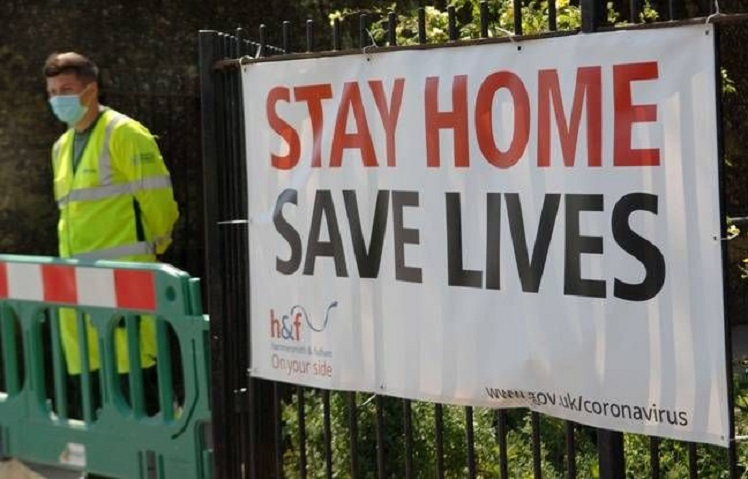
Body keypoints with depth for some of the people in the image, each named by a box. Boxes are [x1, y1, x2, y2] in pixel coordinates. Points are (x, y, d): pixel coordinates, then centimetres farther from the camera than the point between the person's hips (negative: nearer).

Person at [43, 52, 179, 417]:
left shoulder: (123, 133, -8)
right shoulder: (63, 146, 18)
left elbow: (156, 195, -8)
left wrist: (155, 242, 3)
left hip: (123, 272, -8)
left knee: (132, 363, -9)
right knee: (90, 371, 9)